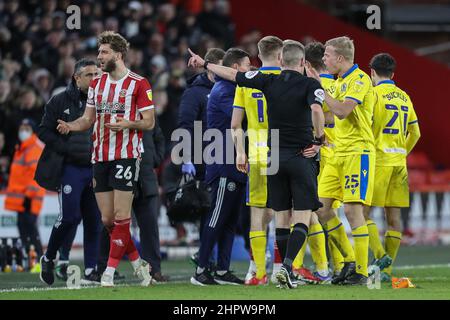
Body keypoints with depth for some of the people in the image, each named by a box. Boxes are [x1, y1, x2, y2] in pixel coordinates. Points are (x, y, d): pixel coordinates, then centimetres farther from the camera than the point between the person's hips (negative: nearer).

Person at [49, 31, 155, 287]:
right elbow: (88, 119, 18)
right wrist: (71, 126, -3)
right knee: (107, 219, 4)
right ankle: (138, 263, 18)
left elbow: (149, 122, -3)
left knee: (121, 217, -9)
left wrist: (129, 124, -21)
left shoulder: (139, 84, -4)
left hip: (126, 156, -6)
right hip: (101, 157, 6)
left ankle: (110, 272, -7)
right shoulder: (96, 83, 15)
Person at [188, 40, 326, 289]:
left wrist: (205, 64, 26)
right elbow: (316, 110, -25)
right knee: (302, 218, -3)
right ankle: (287, 266, -20)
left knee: (282, 217, 10)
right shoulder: (310, 85, -6)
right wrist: (319, 141, -11)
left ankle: (287, 271, 9)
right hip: (302, 156, -3)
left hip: (275, 156, 4)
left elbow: (233, 75, 11)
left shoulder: (269, 81, 4)